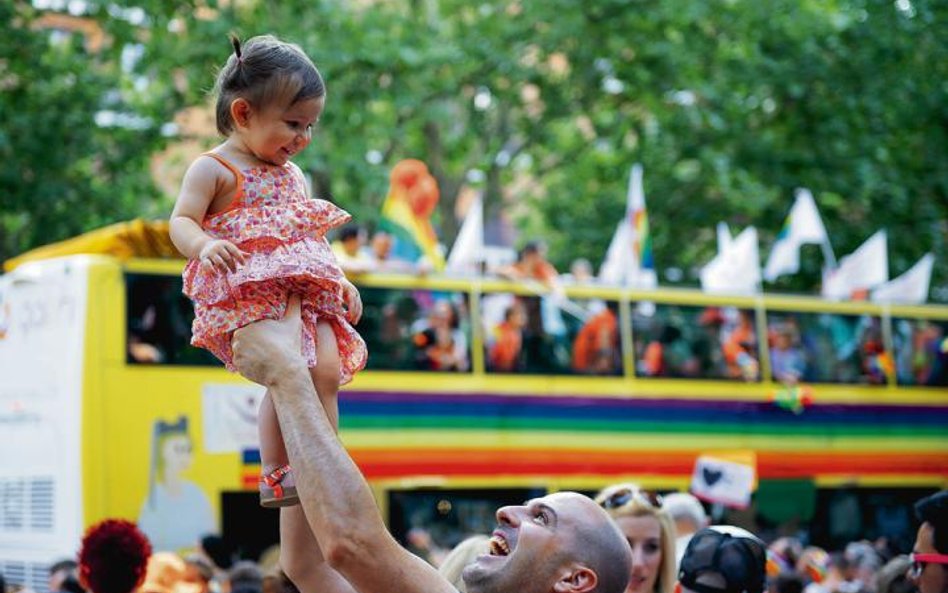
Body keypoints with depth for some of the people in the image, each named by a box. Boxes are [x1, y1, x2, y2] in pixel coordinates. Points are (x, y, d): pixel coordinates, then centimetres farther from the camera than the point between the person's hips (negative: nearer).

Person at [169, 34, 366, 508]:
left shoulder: (292, 175, 22)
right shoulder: (214, 169, -1)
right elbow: (181, 222, -10)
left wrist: (341, 280, 19)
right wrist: (205, 246, -31)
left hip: (306, 292, 7)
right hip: (247, 295, -7)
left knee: (327, 371, -9)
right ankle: (274, 475, -11)